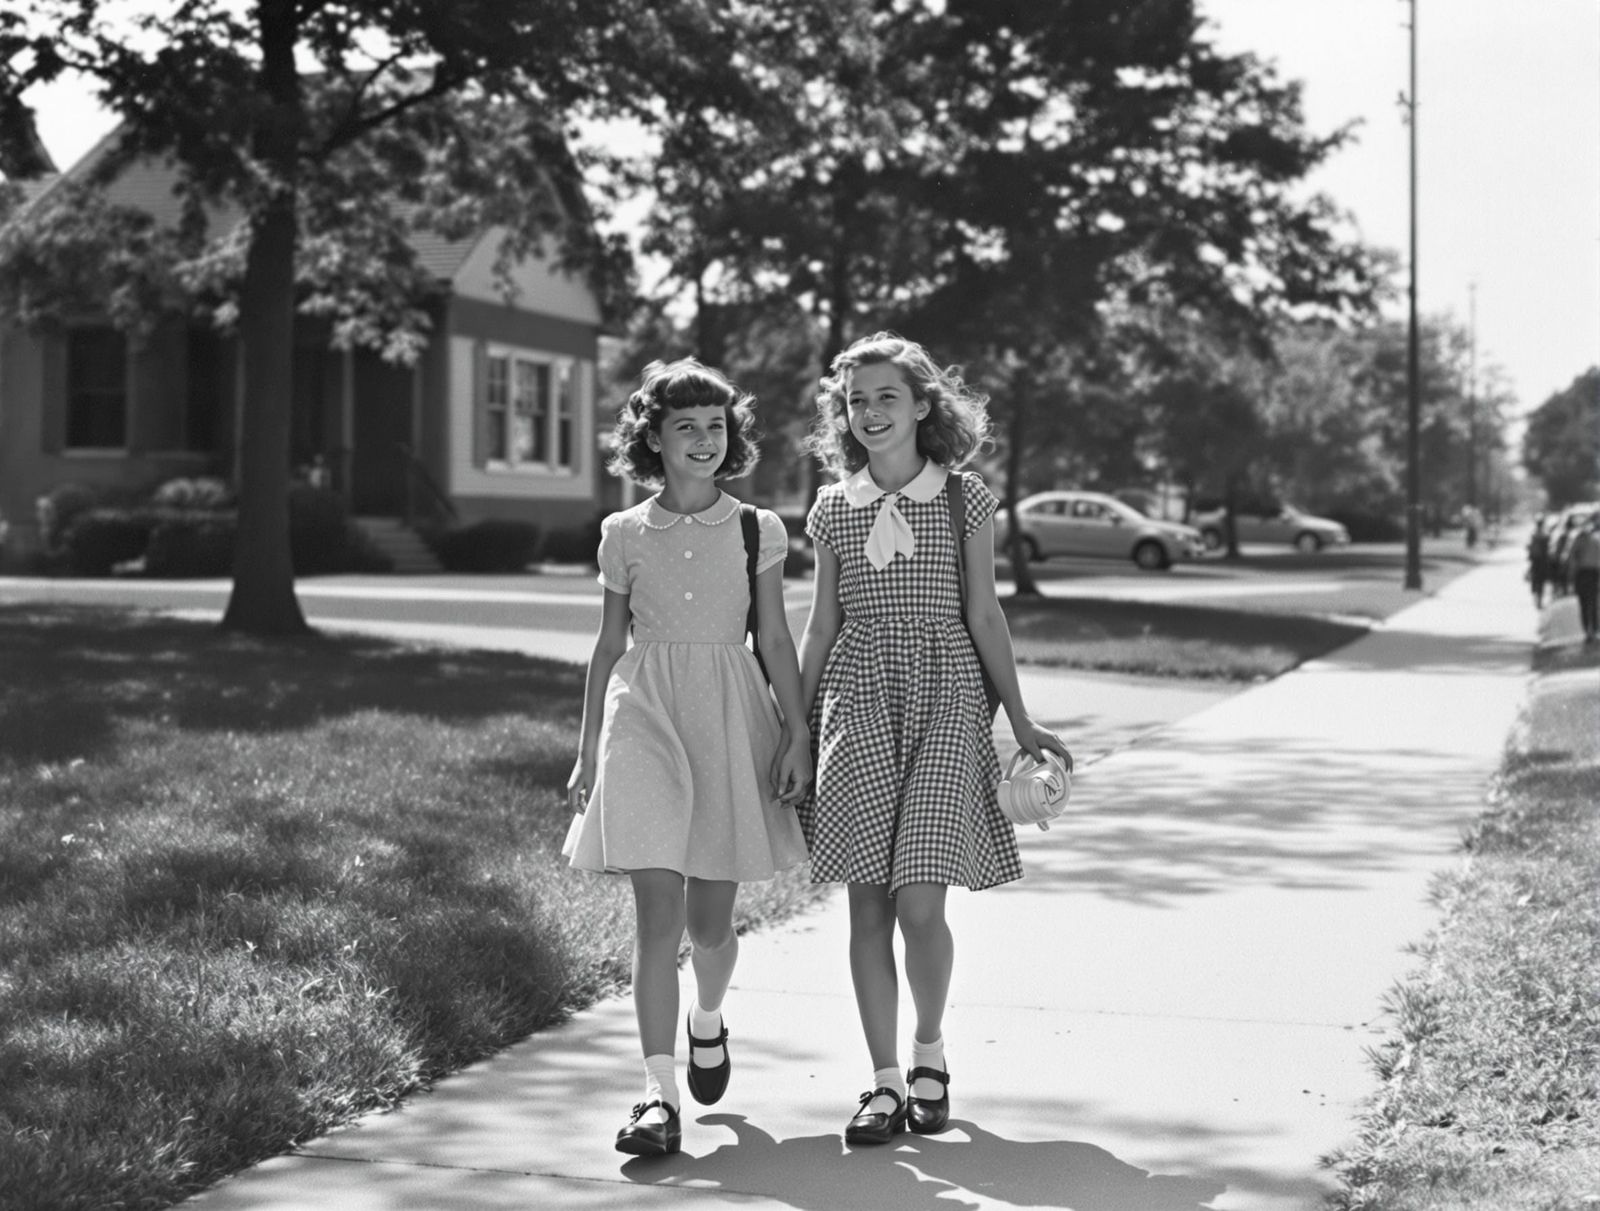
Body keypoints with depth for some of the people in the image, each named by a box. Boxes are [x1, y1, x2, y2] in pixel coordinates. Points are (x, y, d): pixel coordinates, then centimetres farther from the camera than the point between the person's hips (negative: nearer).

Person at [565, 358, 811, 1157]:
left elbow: (774, 641, 6)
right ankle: (658, 1094, -11)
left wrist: (798, 733, -1)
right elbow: (610, 645, 11)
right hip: (645, 711, 0)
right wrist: (587, 750, 11)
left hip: (730, 716, 0)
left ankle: (708, 1019, 41)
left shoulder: (756, 532, 4)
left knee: (709, 918, 7)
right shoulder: (624, 535, 6)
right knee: (657, 912, -9)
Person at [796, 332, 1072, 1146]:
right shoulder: (833, 509, 8)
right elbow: (821, 628, 13)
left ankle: (930, 1048, 16)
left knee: (919, 901, -10)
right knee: (869, 904, -1)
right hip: (858, 703, 2)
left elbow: (983, 616, 7)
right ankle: (886, 1082, 8)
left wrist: (1021, 722, 6)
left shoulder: (965, 500, 2)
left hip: (945, 698, -2)